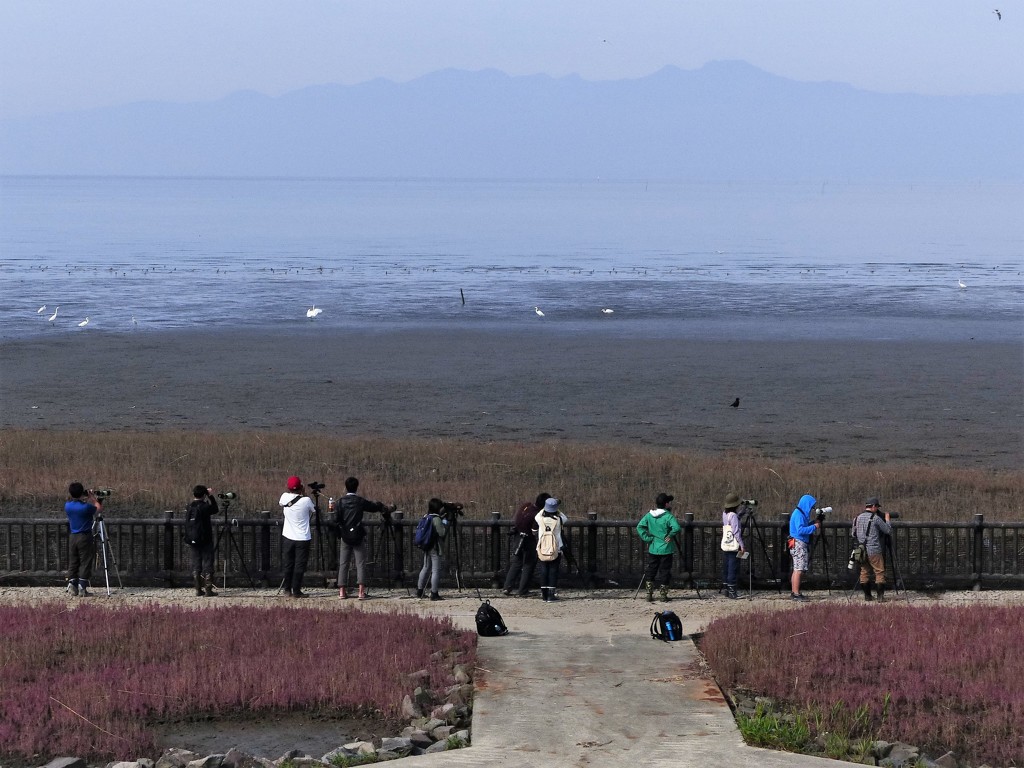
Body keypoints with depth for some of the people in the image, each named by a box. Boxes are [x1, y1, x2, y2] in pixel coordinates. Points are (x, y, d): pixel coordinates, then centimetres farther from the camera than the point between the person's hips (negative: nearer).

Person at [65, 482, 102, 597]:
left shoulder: (68, 506, -1)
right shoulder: (86, 507, -16)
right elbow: (99, 508, 1)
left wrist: (88, 498, 15)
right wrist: (93, 497, 12)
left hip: (72, 537, 5)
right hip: (85, 537, -5)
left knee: (73, 563, 10)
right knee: (85, 563, -1)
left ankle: (73, 587, 8)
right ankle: (82, 587, -7)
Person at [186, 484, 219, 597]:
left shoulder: (189, 507, 3)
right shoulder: (204, 506, -13)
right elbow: (215, 509, 4)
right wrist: (211, 496, 8)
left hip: (193, 541, 5)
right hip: (205, 540, -5)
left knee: (196, 564, 9)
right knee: (207, 563, 0)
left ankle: (198, 590, 8)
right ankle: (208, 590, -3)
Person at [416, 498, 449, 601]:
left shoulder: (427, 517, 8)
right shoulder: (436, 519, -16)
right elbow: (442, 533, -19)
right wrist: (445, 522, -4)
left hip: (426, 547, 8)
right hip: (435, 548, -8)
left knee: (426, 568, 18)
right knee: (436, 570, -5)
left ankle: (419, 591, 22)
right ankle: (434, 593, -6)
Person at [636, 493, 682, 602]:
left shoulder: (649, 515, 2)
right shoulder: (668, 516, -14)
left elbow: (639, 527, -3)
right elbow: (676, 528, -28)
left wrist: (647, 538, -1)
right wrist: (670, 536, -12)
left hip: (652, 549, 4)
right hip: (665, 549, -4)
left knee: (650, 571, 12)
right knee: (664, 572, 5)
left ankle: (649, 594, 9)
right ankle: (664, 595, 7)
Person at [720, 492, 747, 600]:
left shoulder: (725, 514, 10)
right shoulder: (733, 516, -14)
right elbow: (736, 532, -18)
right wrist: (742, 545, -16)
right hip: (734, 546, -8)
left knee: (727, 568, 12)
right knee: (733, 568, -7)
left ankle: (727, 590, 15)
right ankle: (732, 592, -9)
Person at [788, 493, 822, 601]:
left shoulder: (802, 513, 17)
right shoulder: (798, 514, -14)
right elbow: (800, 530, -22)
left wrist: (812, 523, 8)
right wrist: (814, 527, -15)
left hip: (802, 544, 10)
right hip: (798, 543, -10)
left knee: (798, 570, 11)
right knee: (799, 569, -11)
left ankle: (795, 593, 15)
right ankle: (796, 594, -12)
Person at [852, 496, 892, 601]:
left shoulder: (858, 518, 8)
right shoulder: (875, 518, -9)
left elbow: (854, 534, 15)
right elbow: (888, 530, -2)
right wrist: (887, 519, 13)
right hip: (874, 550, -6)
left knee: (864, 572, 11)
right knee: (880, 572, 0)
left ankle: (867, 595, 11)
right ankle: (880, 595, -7)